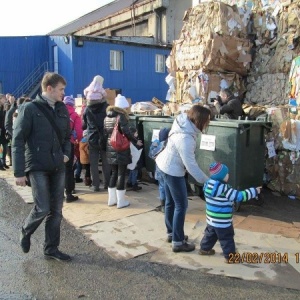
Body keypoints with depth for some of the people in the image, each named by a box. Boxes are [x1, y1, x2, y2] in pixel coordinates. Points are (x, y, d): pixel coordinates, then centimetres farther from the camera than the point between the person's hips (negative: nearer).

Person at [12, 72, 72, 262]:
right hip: (38, 167, -5)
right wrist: (19, 172, -13)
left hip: (58, 167, 5)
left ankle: (51, 249, 22)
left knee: (56, 210, 8)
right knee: (43, 208, -6)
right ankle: (26, 232, 26)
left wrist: (67, 153, 0)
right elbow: (18, 142, -10)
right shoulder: (30, 109, -9)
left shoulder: (62, 109, 8)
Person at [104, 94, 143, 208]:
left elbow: (105, 132, 13)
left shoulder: (107, 117, 10)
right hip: (121, 150, -7)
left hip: (111, 149, 7)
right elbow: (126, 132, -18)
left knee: (114, 173, 16)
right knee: (121, 174, 2)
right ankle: (121, 201, 8)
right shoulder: (121, 116, -11)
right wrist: (136, 141, -7)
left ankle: (111, 199, 21)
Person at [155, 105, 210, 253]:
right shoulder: (185, 139, -34)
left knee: (171, 202, 21)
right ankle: (178, 242, 14)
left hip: (166, 165, 10)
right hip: (172, 170, -10)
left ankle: (171, 233, 38)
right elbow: (191, 165, -29)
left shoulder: (183, 120, -10)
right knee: (181, 205, 2)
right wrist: (206, 181, -21)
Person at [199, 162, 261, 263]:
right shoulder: (224, 189, -26)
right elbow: (240, 196, -22)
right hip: (222, 222, -8)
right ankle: (230, 256, 21)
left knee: (210, 235, 26)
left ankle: (204, 249, 39)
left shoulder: (209, 184, -1)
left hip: (211, 219, 8)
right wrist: (254, 191, -12)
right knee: (227, 239, 9)